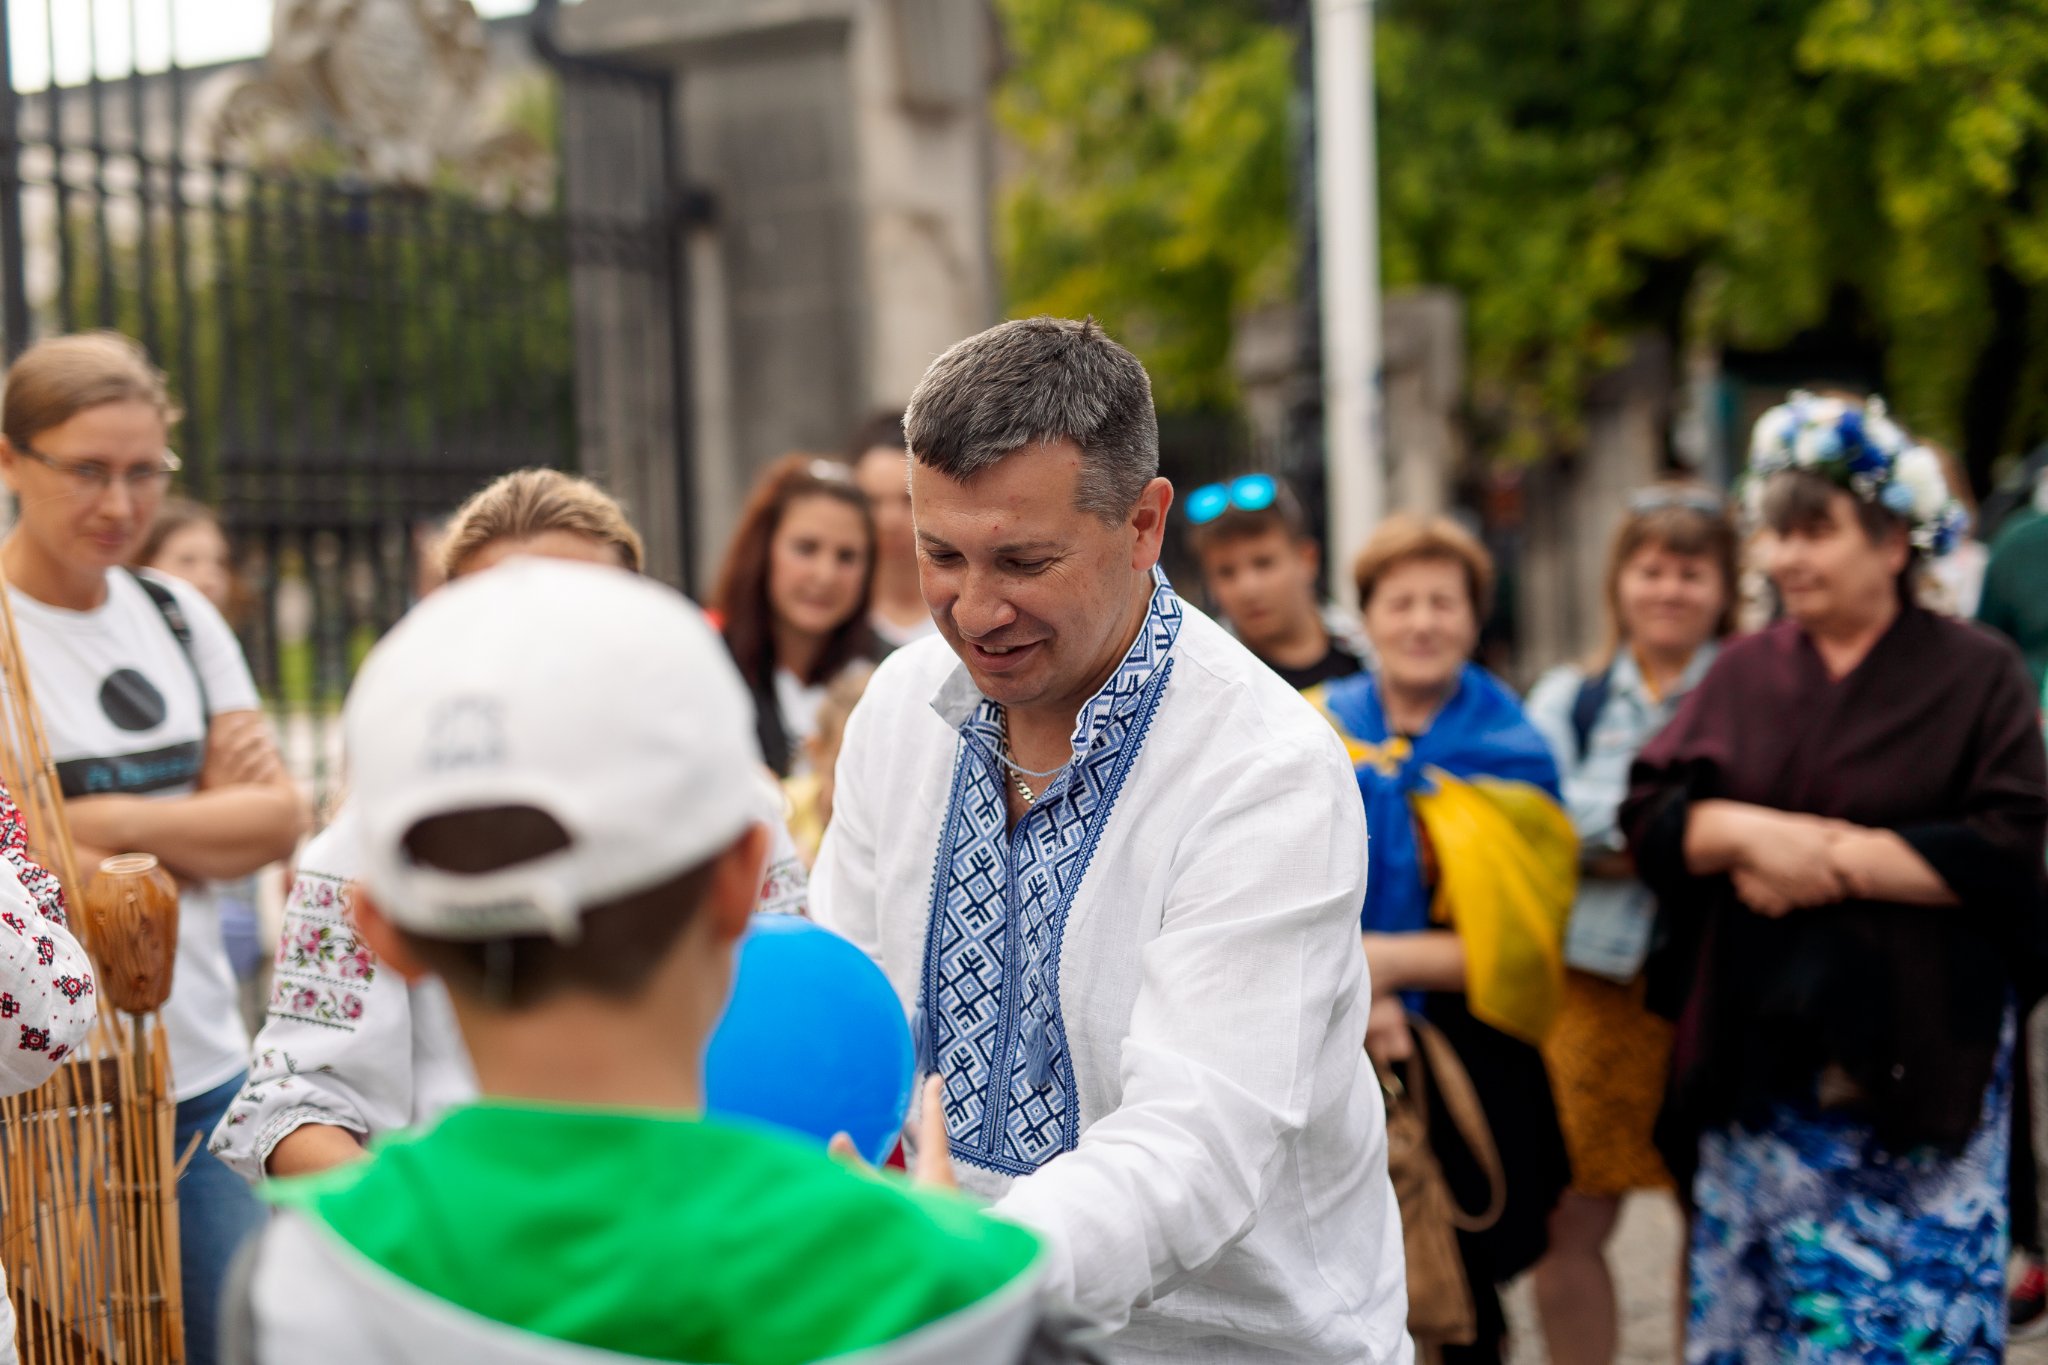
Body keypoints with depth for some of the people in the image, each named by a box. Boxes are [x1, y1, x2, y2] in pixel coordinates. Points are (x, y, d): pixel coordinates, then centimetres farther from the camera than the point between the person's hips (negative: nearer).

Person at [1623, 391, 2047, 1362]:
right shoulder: (1742, 674, 10)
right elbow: (1648, 816, 3)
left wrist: (1835, 858, -13)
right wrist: (1748, 832, -15)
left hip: (1913, 1066, -3)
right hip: (1756, 1057, 3)